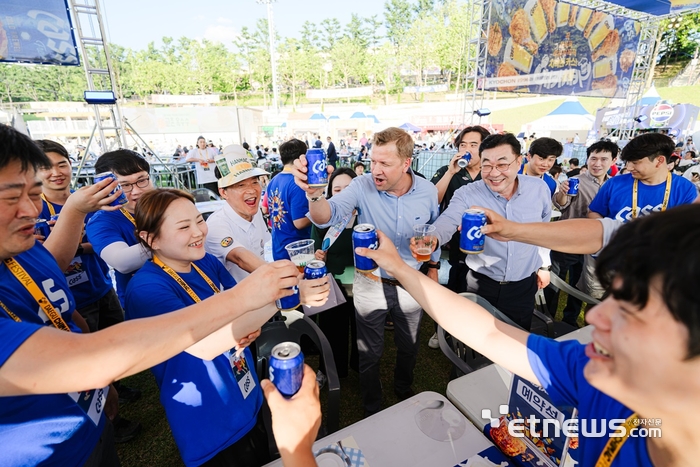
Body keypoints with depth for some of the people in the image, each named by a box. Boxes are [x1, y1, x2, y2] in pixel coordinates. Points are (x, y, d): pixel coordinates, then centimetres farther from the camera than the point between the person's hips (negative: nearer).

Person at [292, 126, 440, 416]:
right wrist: (314, 193, -53)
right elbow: (327, 217, -33)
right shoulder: (362, 188, -19)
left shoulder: (427, 191, -11)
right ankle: (372, 408, 45)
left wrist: (433, 268, 12)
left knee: (408, 346, 25)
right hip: (370, 284, -2)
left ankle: (404, 391, 57)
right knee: (370, 352, 16)